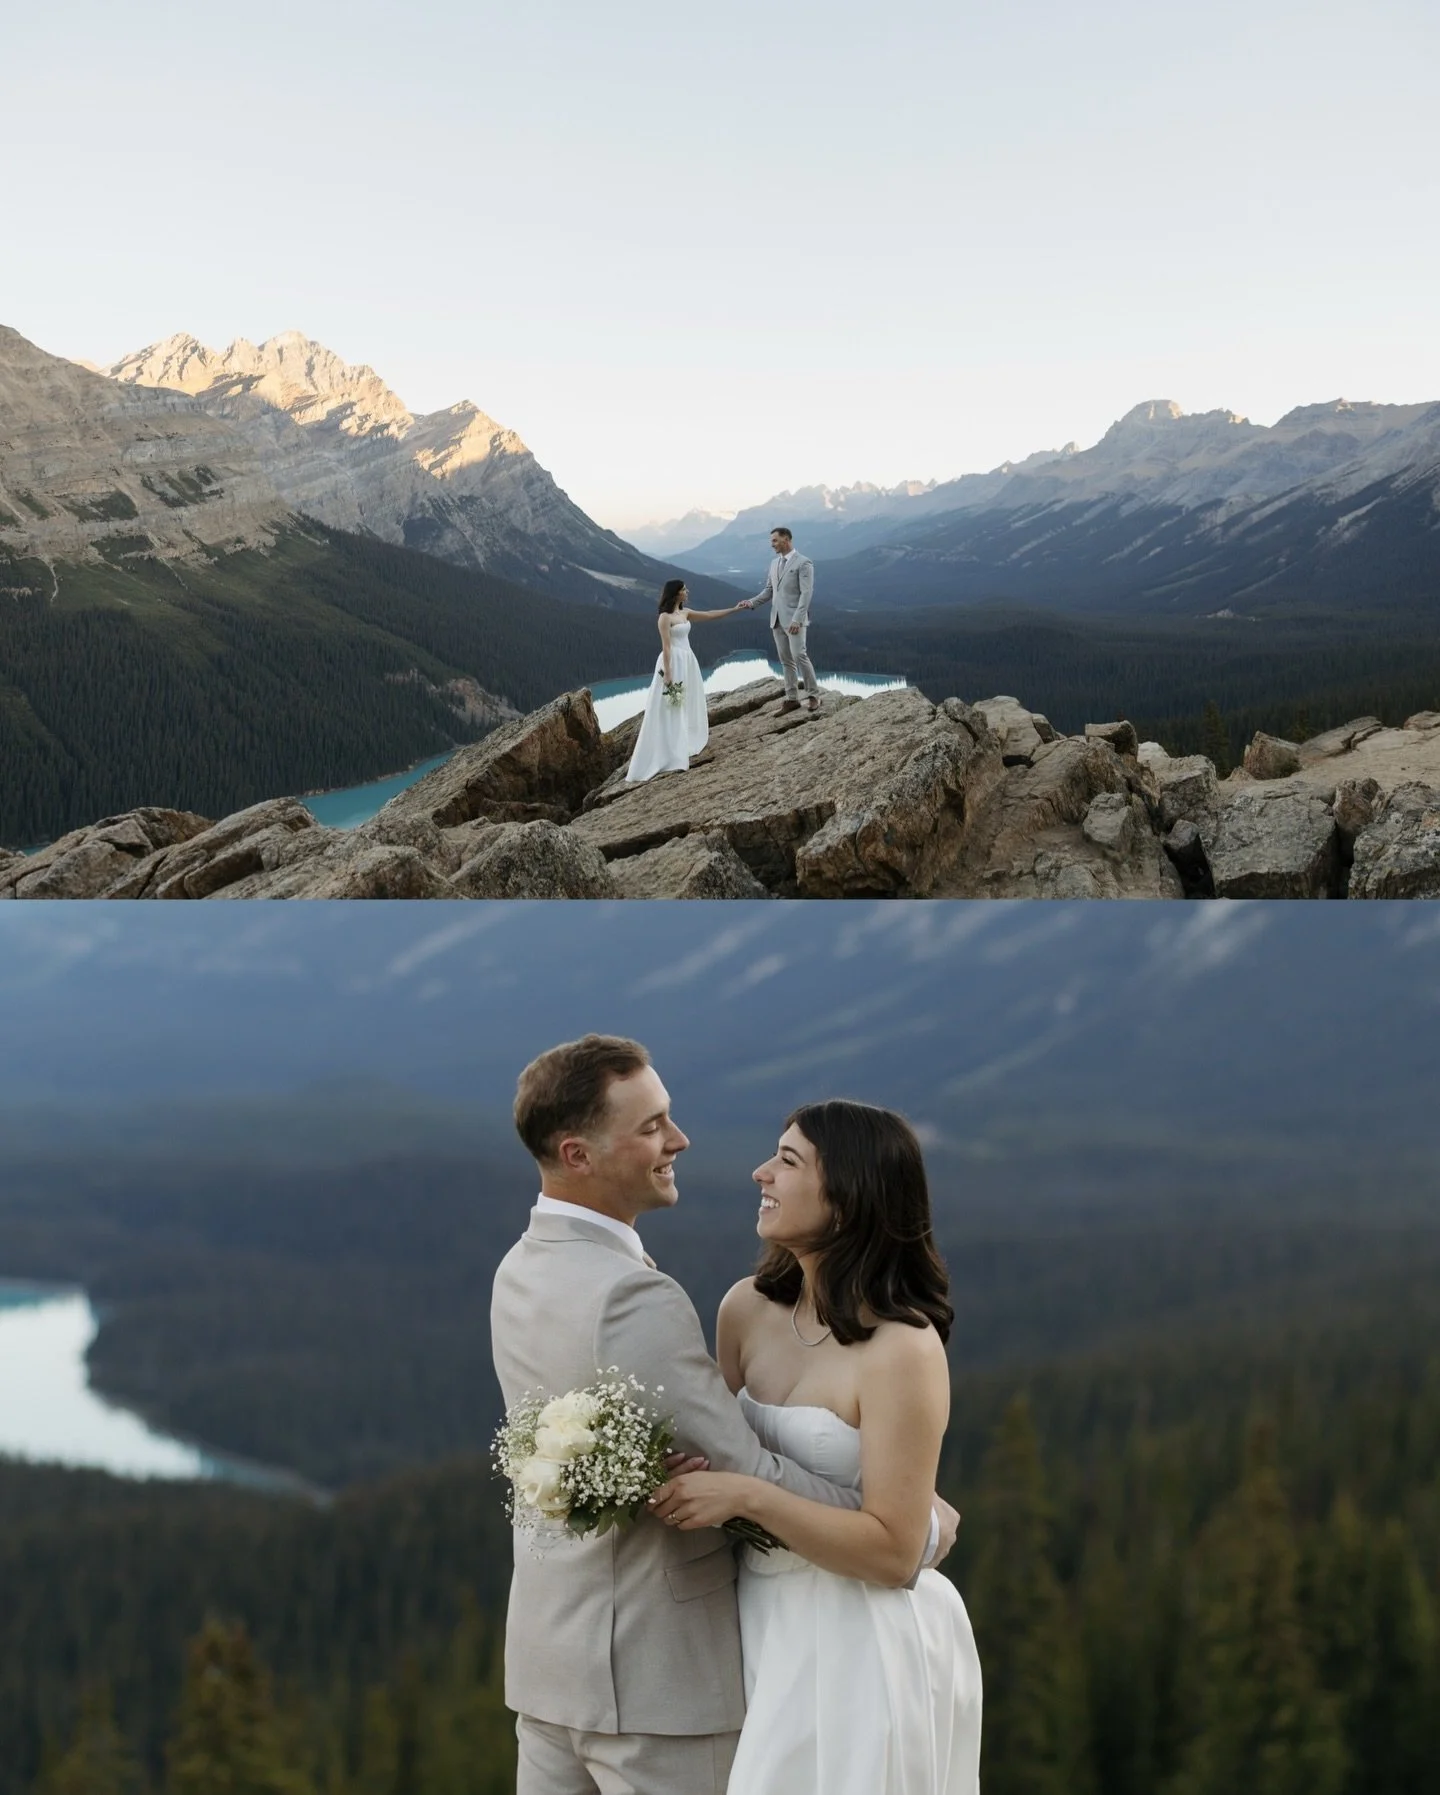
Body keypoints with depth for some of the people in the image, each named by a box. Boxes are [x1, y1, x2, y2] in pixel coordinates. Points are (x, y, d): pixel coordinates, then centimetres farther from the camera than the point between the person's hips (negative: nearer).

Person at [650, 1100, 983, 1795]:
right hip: (765, 1631, 6)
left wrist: (747, 1496, -25)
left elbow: (893, 1552, -20)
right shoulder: (747, 1308, 0)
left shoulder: (903, 1349, -19)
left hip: (862, 1650, -6)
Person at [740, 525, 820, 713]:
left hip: (794, 619, -7)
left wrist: (797, 619, -23)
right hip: (777, 619, 7)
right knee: (786, 660, 7)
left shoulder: (803, 563, -7)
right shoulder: (774, 563, 15)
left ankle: (813, 695, -3)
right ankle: (792, 698, 10)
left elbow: (806, 593, -14)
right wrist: (752, 602, -1)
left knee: (799, 655, -13)